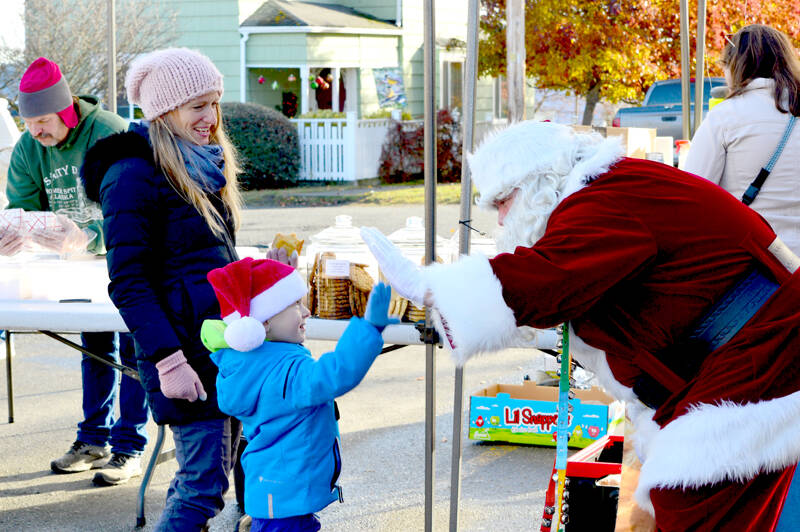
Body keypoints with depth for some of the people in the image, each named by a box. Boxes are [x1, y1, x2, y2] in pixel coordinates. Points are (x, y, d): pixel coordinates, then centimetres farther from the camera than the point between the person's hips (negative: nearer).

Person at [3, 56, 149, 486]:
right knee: (96, 348, 13)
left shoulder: (110, 137, -29)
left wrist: (86, 239, -50)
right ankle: (94, 441, 21)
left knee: (132, 350, -6)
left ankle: (128, 449, -2)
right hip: (85, 261, 6)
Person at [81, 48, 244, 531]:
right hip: (184, 345, -8)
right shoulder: (134, 176, -12)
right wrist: (167, 361, -21)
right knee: (205, 481, -8)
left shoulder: (205, 165, 14)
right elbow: (128, 283, -15)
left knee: (217, 467, 12)